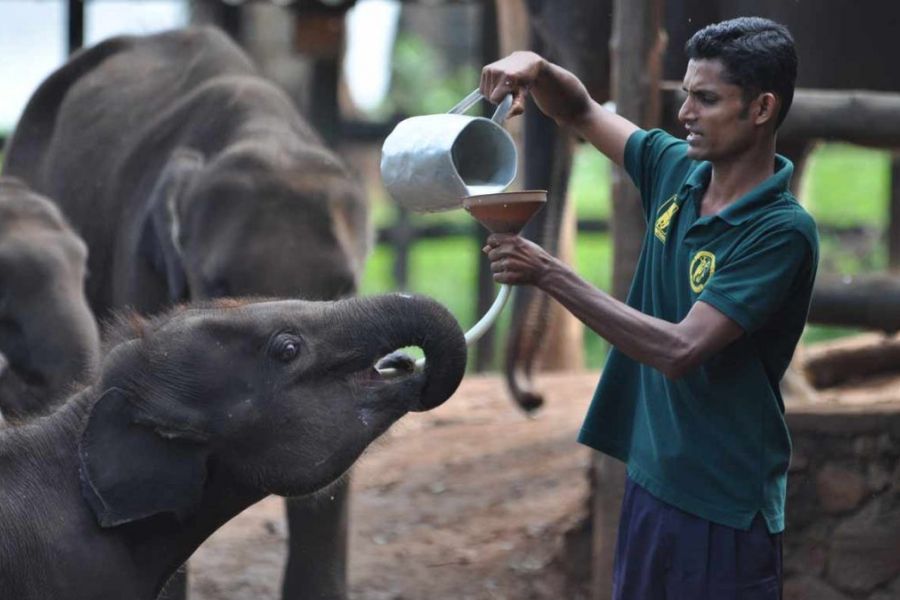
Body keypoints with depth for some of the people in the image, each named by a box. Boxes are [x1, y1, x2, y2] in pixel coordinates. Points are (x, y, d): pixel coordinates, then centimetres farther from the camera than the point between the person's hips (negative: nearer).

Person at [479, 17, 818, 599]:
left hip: (724, 505, -7)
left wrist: (550, 275, -25)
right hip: (650, 479, 7)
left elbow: (679, 351, -26)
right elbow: (581, 112, 17)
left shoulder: (782, 231, -19)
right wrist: (536, 69, -6)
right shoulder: (675, 170, 3)